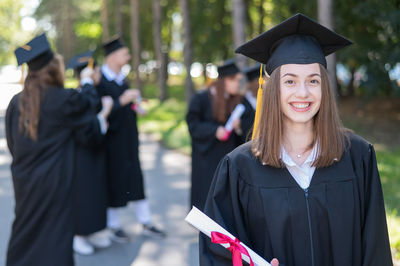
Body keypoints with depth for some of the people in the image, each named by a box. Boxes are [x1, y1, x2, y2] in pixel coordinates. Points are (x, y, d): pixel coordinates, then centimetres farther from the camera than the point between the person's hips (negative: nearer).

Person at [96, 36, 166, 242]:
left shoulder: (121, 79, 12)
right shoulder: (99, 80, -13)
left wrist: (135, 105, 3)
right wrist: (123, 100, -22)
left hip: (128, 140, 7)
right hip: (111, 140, -7)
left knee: (136, 179, 9)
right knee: (113, 181, 3)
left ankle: (146, 224, 17)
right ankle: (114, 226, 18)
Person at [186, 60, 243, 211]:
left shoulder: (236, 100, 7)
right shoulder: (201, 99, -7)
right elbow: (193, 124, -9)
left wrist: (237, 126, -10)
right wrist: (214, 130, -22)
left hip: (228, 156, 4)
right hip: (207, 156, -4)